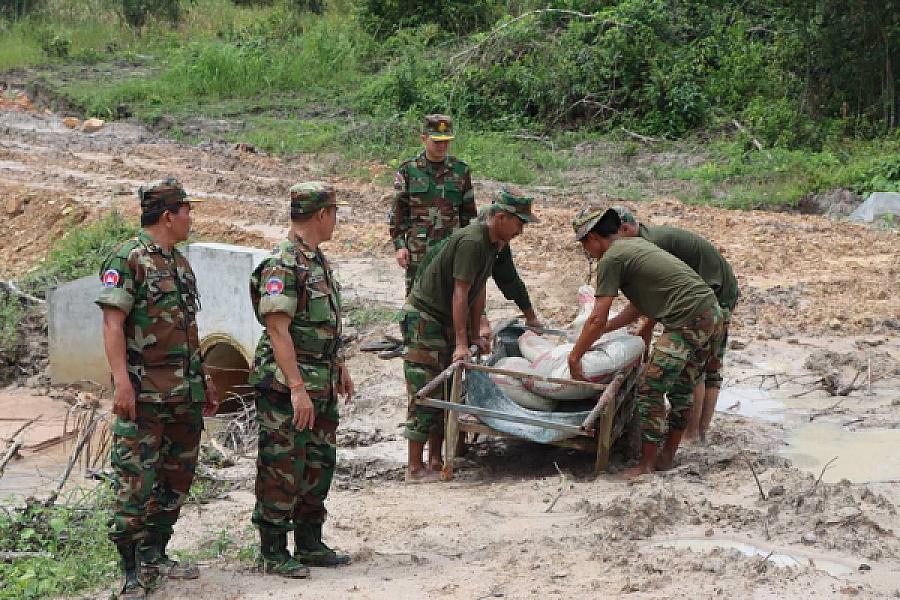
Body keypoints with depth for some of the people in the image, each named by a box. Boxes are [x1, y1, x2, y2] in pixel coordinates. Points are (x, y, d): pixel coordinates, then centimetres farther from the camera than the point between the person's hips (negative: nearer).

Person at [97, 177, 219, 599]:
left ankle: (154, 554, 23)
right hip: (144, 393, -8)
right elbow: (113, 322, -14)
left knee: (177, 478, 12)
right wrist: (122, 382, -22)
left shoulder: (180, 263, 17)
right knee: (136, 481, -7)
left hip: (185, 393, 8)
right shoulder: (127, 259, -8)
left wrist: (204, 379, 21)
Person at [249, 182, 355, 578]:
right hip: (287, 386, -9)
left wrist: (340, 367, 24)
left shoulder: (318, 260, 12)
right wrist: (297, 388, -27)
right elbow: (278, 329, -23)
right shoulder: (282, 265, -18)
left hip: (321, 387, 9)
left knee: (319, 466, 15)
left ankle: (309, 544, 26)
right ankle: (274, 553, 7)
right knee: (282, 470, -1)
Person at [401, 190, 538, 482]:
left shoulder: (494, 242, 6)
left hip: (446, 321, 10)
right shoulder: (472, 241, -24)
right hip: (424, 317, -10)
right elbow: (460, 294, -25)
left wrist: (475, 336, 13)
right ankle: (415, 468, -8)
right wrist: (461, 343, -25)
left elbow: (479, 291, 12)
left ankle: (435, 462, 15)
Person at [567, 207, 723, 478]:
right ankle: (667, 458, 25)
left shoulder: (611, 259, -5)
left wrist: (574, 358, 1)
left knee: (651, 391, -3)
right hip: (712, 314, 10)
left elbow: (597, 319, -8)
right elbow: (640, 307, 28)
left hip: (687, 322, -10)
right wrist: (602, 330, 30)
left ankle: (646, 465, 1)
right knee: (681, 389, 17)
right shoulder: (638, 243, 23)